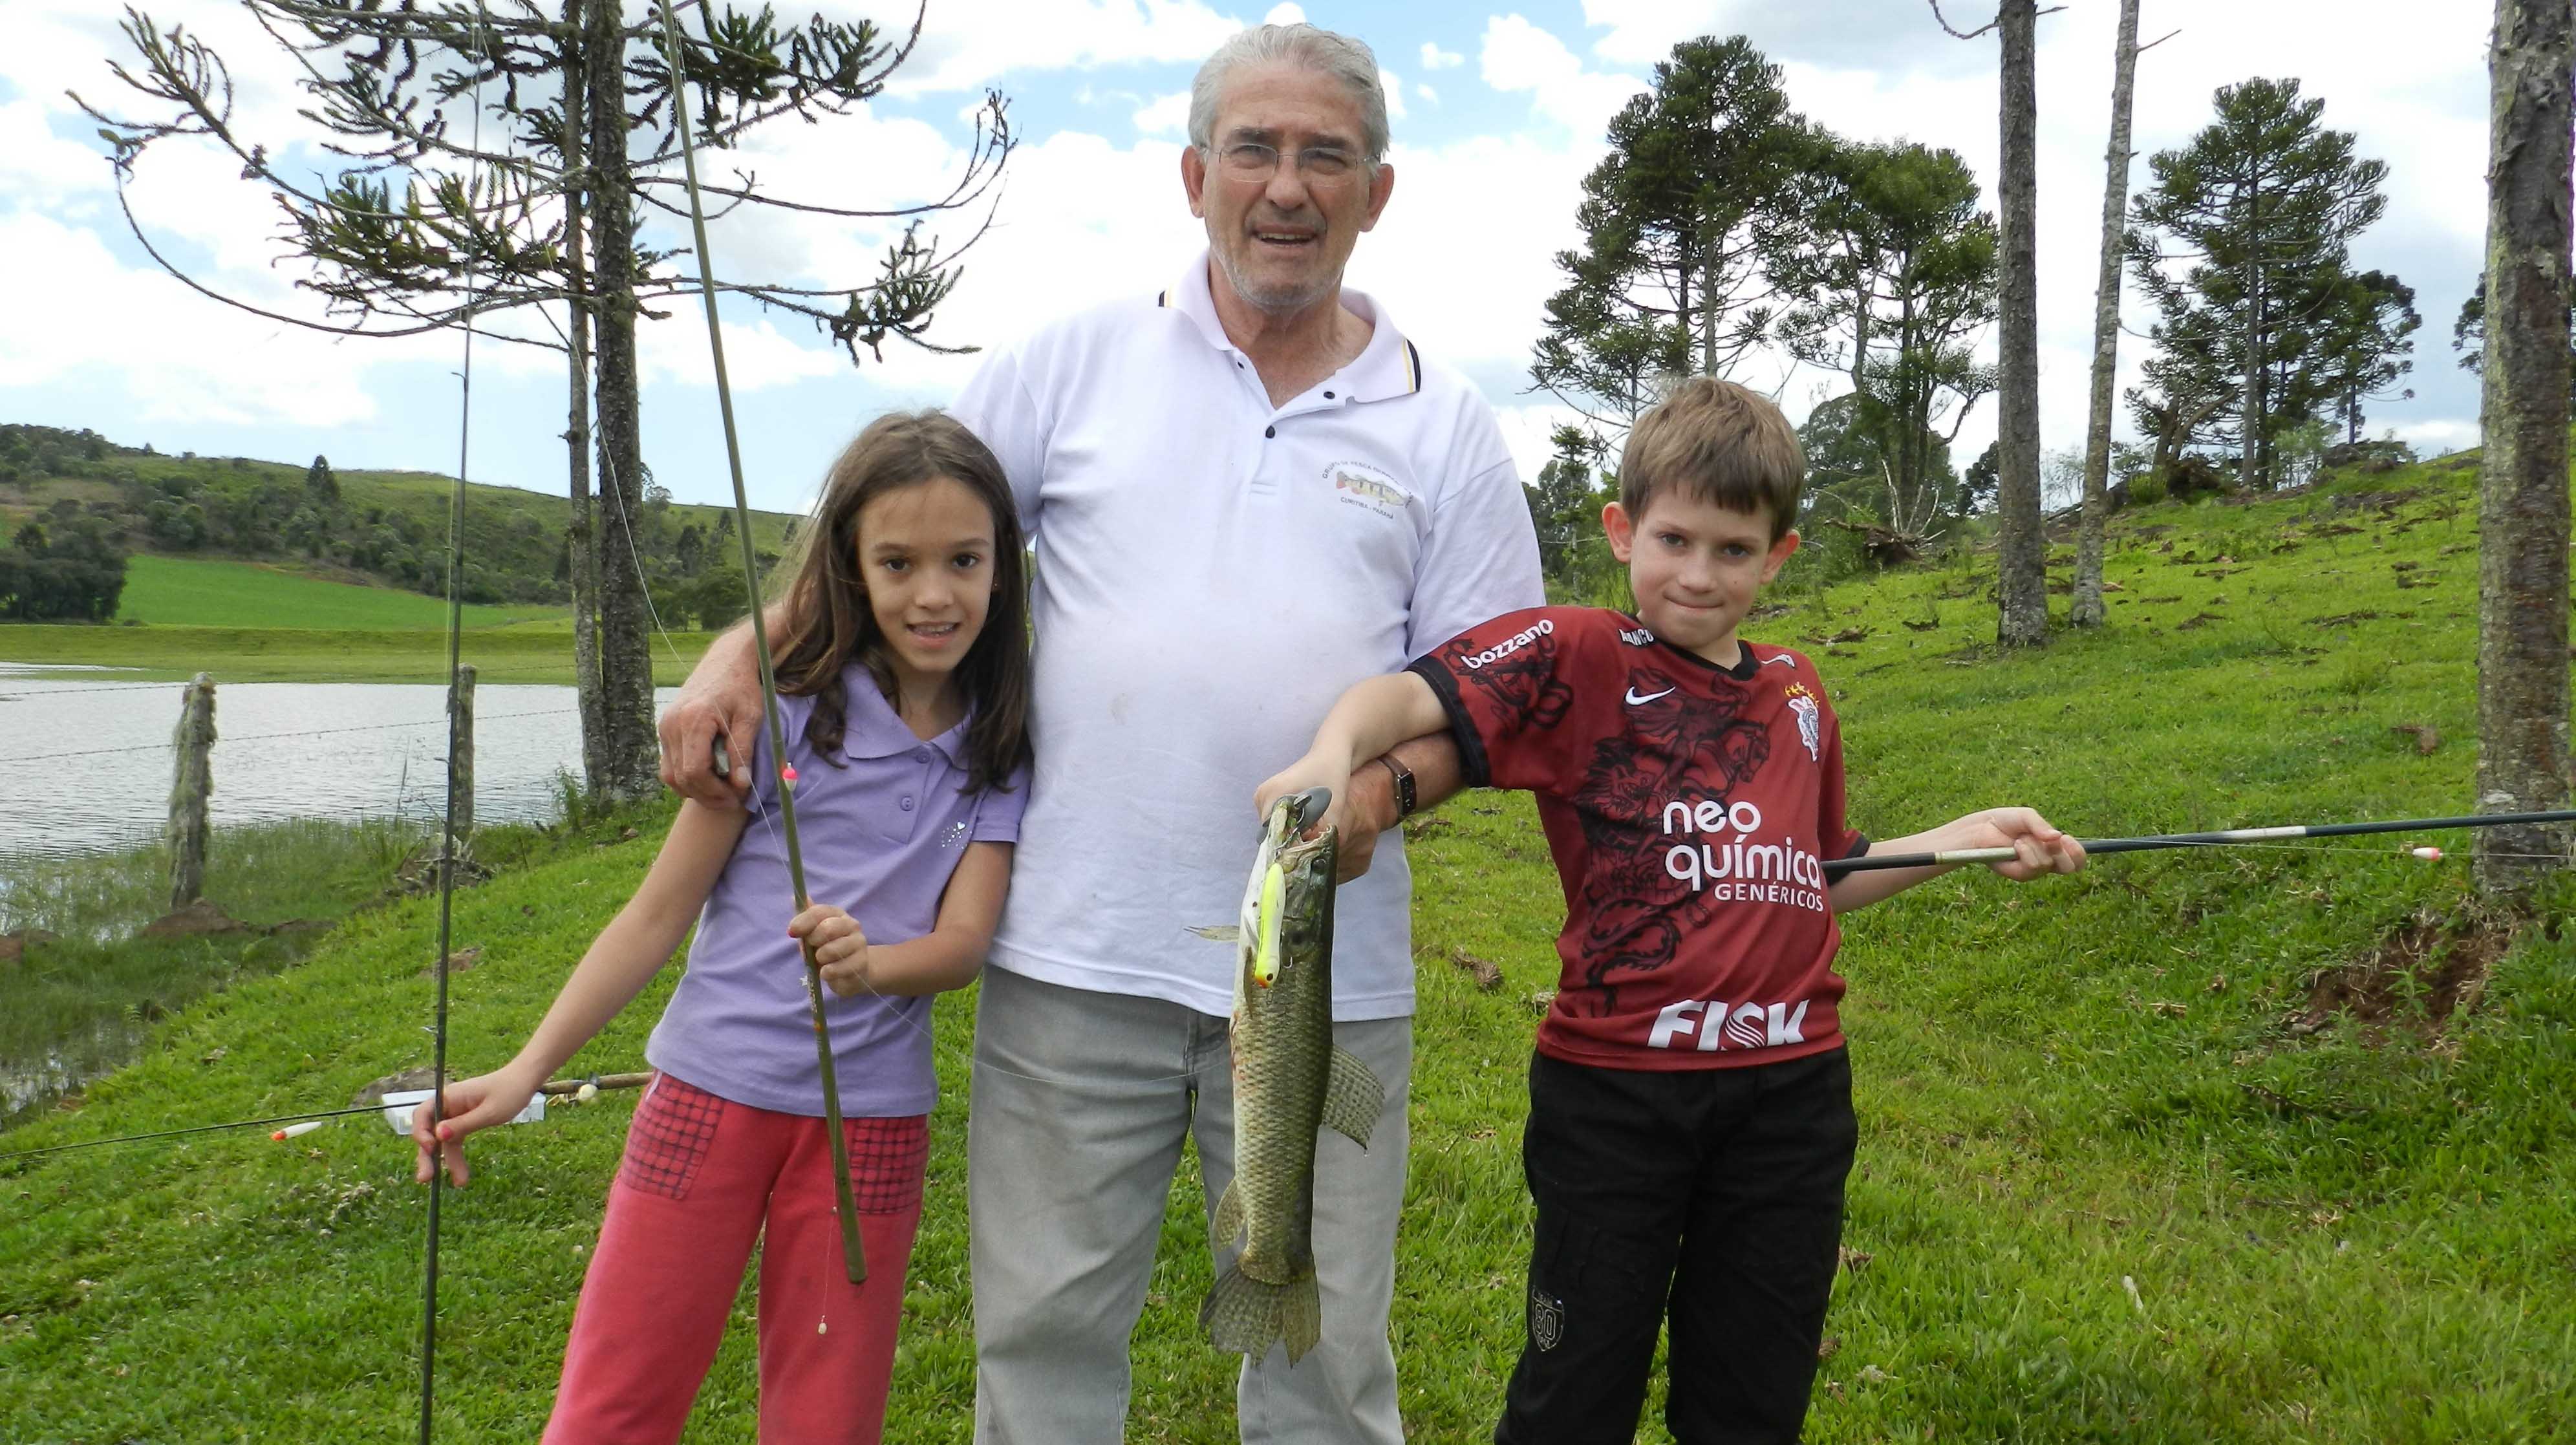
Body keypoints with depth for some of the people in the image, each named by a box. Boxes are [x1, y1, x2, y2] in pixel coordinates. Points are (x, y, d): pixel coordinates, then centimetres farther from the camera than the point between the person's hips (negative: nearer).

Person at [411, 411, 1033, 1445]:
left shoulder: (1002, 750, 1)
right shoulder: (786, 715, -6)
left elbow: (966, 938, -8)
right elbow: (661, 911, -2)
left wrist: (873, 964, -30)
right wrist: (525, 1071, -7)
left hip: (873, 1116, 2)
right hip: (713, 1087, -2)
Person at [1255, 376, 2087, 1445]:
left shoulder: (1797, 693, 11)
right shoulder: (1575, 657, -6)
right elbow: (1413, 696, -24)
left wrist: (1971, 834, 14)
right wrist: (1334, 754, -43)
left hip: (1791, 1090, 5)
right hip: (1615, 1090, -5)